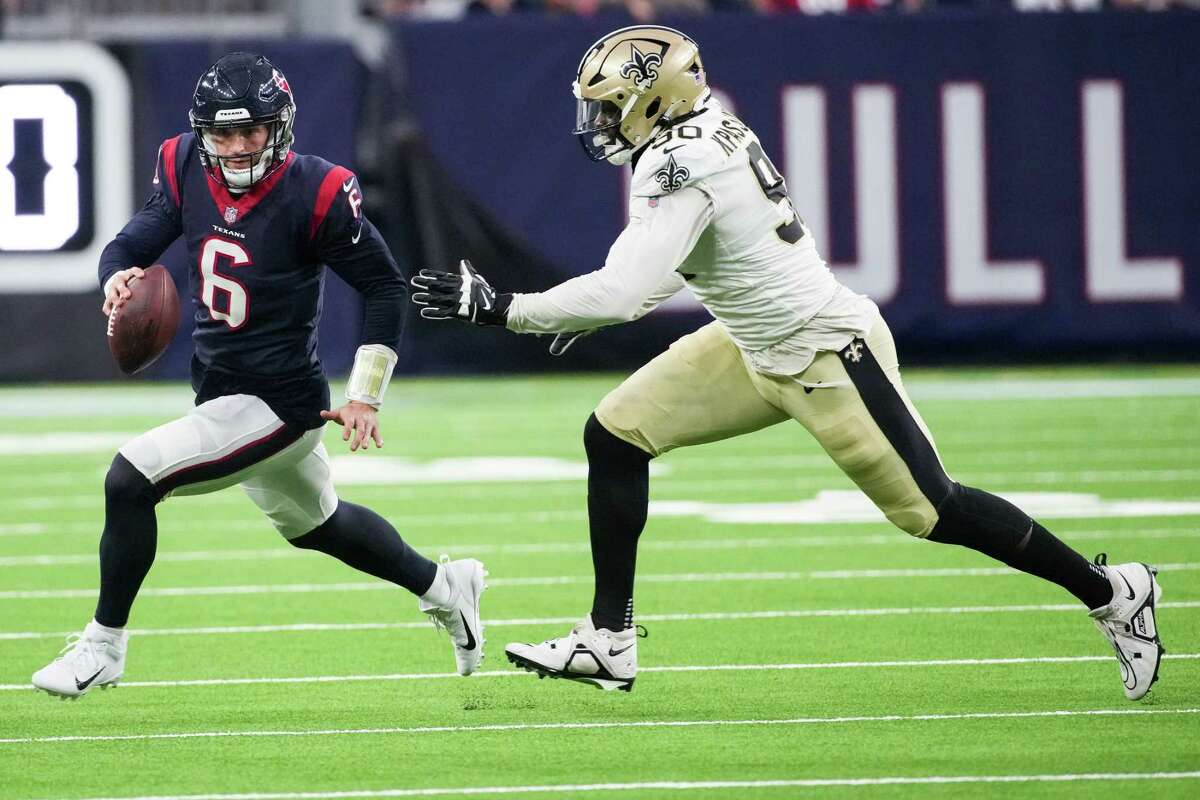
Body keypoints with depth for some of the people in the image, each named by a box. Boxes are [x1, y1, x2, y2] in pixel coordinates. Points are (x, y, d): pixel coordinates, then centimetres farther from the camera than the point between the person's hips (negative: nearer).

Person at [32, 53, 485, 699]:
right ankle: (441, 587, 49)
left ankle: (103, 646, -4)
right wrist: (119, 277, -27)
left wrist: (364, 397, -13)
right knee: (317, 524, 27)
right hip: (219, 390, 8)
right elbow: (131, 243, -2)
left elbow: (385, 286, -12)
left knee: (131, 478, -19)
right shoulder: (187, 168, -7)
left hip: (276, 404, -8)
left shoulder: (313, 193, -22)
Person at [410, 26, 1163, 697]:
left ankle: (1110, 591, 16)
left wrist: (499, 307, -30)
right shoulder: (707, 131, 1)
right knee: (615, 434, 1)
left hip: (829, 352, -10)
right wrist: (600, 306, 13)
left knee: (931, 510, -1)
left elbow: (622, 292, -35)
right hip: (757, 347, 10)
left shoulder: (680, 167, -26)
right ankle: (609, 641, 6)